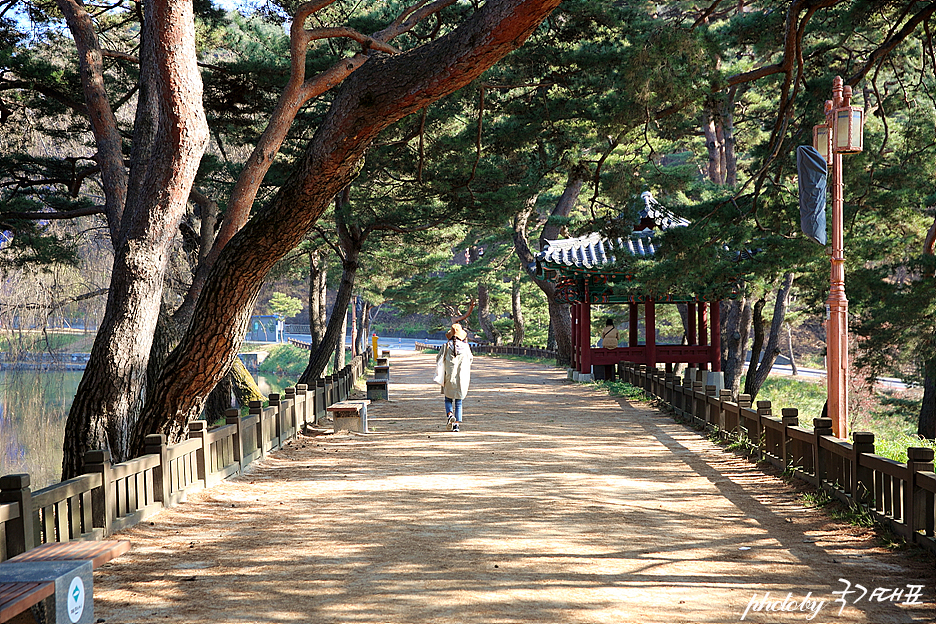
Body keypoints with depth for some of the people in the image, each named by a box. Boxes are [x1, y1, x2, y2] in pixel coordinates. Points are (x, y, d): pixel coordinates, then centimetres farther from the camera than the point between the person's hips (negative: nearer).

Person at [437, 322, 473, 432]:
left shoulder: (447, 346, -4)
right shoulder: (465, 346, 0)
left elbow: (438, 359, -1)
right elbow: (470, 358, 15)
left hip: (450, 377, -1)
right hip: (462, 378, 1)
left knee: (448, 399, 13)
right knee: (458, 402, 9)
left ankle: (449, 413, -14)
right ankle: (457, 423, 3)